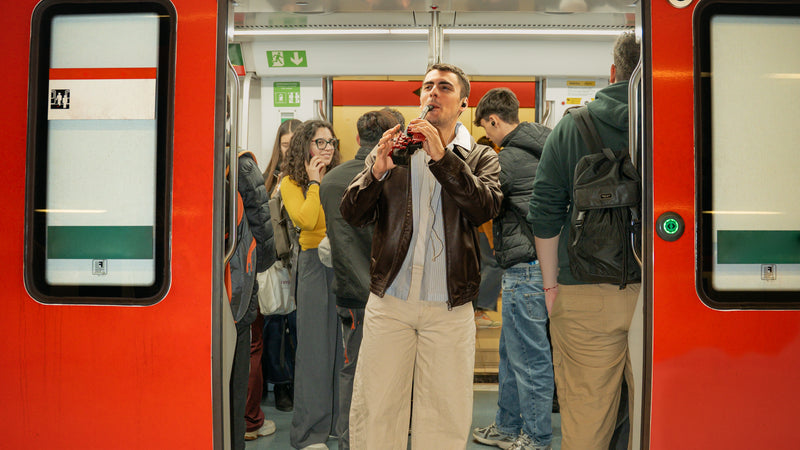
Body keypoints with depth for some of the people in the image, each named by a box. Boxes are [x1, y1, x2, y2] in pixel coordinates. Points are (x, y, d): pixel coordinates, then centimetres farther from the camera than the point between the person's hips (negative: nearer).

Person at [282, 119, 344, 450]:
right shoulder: (291, 183, 5)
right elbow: (305, 219, -13)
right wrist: (314, 182, -6)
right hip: (316, 264, -3)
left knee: (346, 344, 7)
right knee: (316, 345, -2)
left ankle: (343, 420, 22)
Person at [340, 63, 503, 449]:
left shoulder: (481, 157, 10)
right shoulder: (391, 149, 13)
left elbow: (485, 207, -10)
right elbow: (352, 215, 4)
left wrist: (442, 157, -17)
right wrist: (377, 171, -13)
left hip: (449, 307, -1)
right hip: (388, 302, 1)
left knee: (446, 414, 5)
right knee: (373, 410, 4)